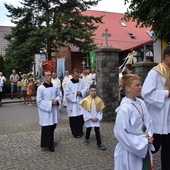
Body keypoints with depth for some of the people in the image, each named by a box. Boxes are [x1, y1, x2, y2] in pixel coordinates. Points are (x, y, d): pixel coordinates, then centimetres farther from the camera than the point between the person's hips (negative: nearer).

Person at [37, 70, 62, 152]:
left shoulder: (55, 86, 2)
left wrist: (57, 100, -10)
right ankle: (49, 145, 14)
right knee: (47, 129, 1)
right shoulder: (40, 88, -12)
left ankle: (50, 143, 35)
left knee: (52, 127, 15)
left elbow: (60, 95, 11)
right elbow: (39, 101, -11)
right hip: (45, 111, -5)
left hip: (54, 110, 5)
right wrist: (50, 103, -17)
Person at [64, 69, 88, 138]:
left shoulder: (82, 81, 1)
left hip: (80, 103, 3)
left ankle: (80, 131, 28)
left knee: (81, 118, 7)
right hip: (72, 103, -3)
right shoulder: (69, 83, -8)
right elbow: (67, 94, -12)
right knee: (73, 119, 5)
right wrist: (75, 93, -14)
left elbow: (86, 89, 1)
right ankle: (75, 133, 21)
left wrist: (81, 92, -17)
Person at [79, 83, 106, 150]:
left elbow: (100, 110, -2)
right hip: (88, 119, 0)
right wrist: (90, 118, -12)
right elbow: (84, 111, -11)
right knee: (88, 129, 18)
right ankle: (86, 139, 44)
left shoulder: (99, 100, -10)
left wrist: (97, 117, -11)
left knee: (97, 131, 2)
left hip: (96, 119, 0)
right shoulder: (86, 100, -15)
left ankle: (99, 144, 12)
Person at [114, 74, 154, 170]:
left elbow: (148, 121, 9)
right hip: (130, 151, -6)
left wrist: (149, 136, -7)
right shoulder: (124, 108, -23)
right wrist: (142, 141, -16)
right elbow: (121, 133, -23)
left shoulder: (141, 103, -2)